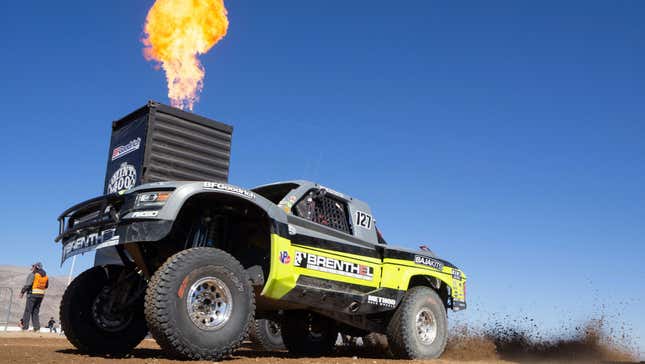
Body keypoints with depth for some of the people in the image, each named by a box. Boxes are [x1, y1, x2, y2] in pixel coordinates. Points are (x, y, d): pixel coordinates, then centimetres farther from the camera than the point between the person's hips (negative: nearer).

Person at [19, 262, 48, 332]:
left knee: (28, 311, 3)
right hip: (41, 295, 6)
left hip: (32, 294, -6)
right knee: (35, 312, 12)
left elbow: (27, 285, -15)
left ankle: (25, 327, 1)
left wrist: (22, 292, -6)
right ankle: (37, 328, 7)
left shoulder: (33, 274, -9)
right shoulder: (45, 276, 9)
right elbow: (46, 286, 17)